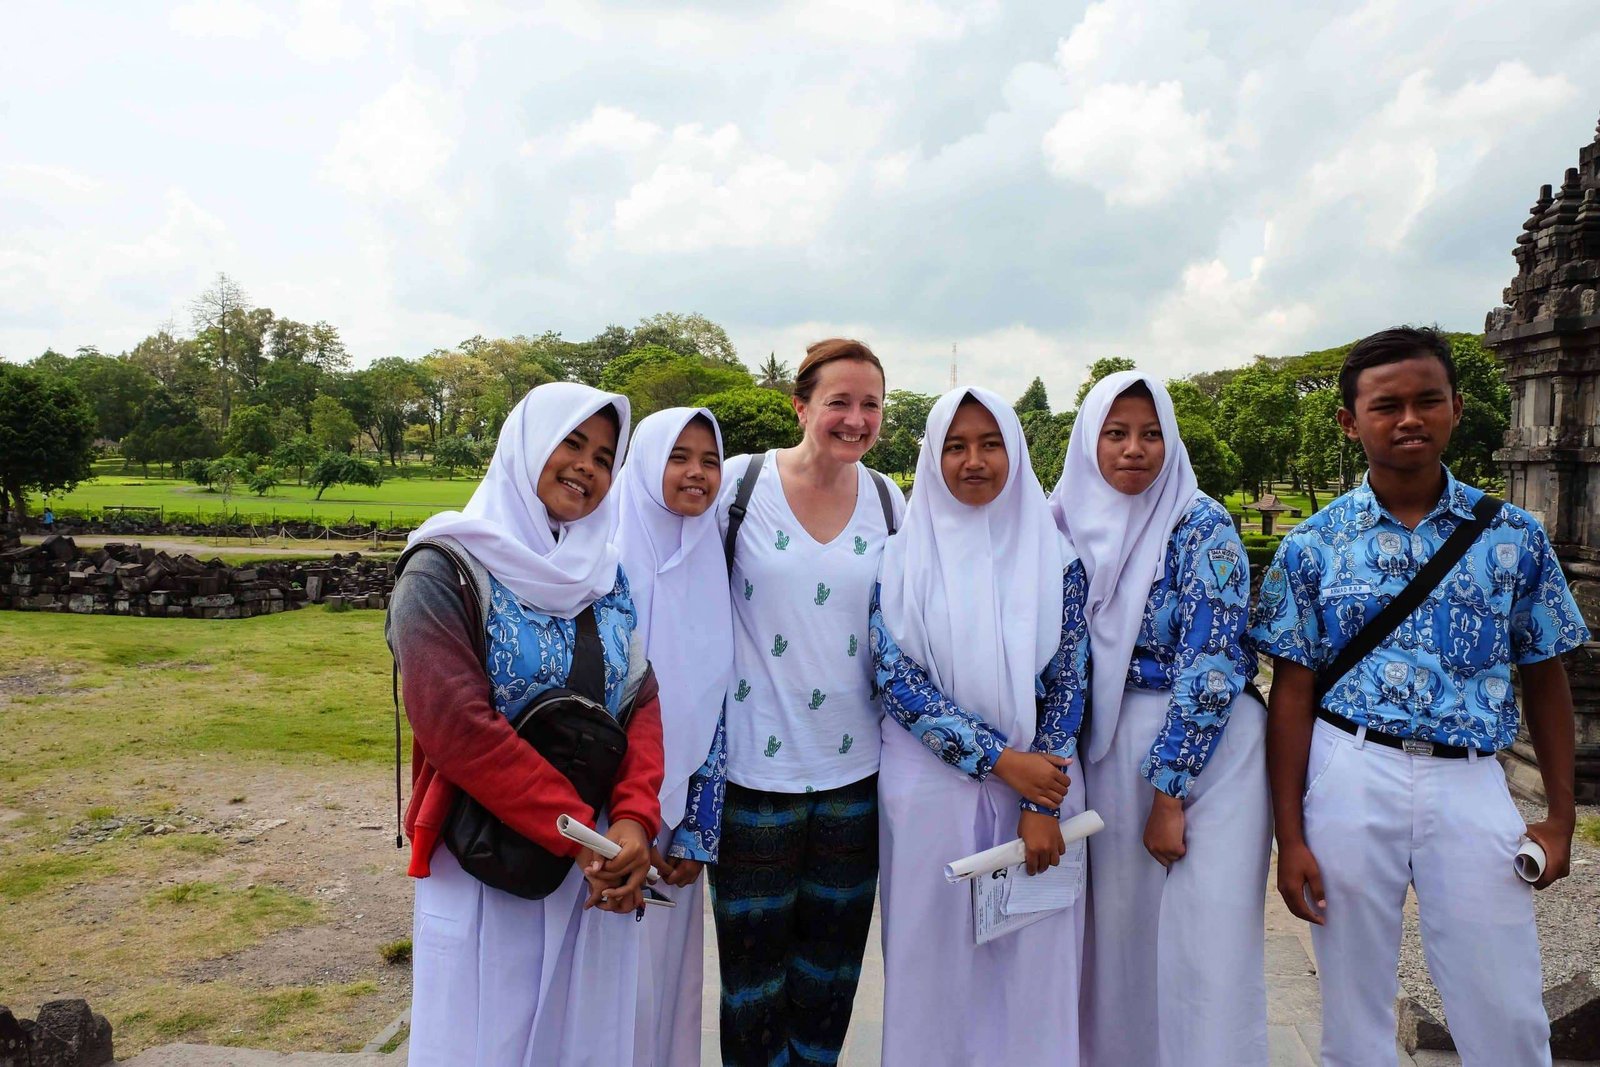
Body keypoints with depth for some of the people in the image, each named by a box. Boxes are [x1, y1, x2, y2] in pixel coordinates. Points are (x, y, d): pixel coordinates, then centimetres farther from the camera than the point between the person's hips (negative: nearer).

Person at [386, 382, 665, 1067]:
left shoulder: (606, 576, 8)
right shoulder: (446, 572, -9)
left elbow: (640, 700, 1)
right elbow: (458, 728, -19)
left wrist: (633, 820, -15)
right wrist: (580, 833, -19)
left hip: (599, 863, 5)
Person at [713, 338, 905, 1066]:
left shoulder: (887, 501, 3)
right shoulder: (740, 483, -7)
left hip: (854, 765, 3)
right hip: (755, 765, -3)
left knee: (834, 952, 17)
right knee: (753, 955, 9)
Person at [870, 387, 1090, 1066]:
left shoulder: (1053, 552, 1)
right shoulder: (901, 554, -2)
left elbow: (1068, 680, -1)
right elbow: (894, 676, -8)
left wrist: (1042, 807, -9)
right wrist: (1002, 760, -14)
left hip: (1037, 784, 1)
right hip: (930, 789, -1)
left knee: (1033, 960, 10)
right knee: (934, 961, 10)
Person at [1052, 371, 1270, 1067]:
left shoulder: (1201, 525, -11)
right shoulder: (1075, 524, 3)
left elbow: (1211, 665, -15)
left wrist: (1168, 793, -15)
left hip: (1203, 748, -4)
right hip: (1111, 747, 4)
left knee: (1203, 938, 2)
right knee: (1120, 925, 14)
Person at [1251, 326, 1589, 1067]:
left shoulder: (1515, 536, 3)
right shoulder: (1311, 546, -2)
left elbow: (1544, 679, 10)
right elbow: (1293, 694, -2)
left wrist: (1560, 815, 6)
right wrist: (1290, 838, -4)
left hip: (1472, 783, 1)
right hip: (1349, 777, -1)